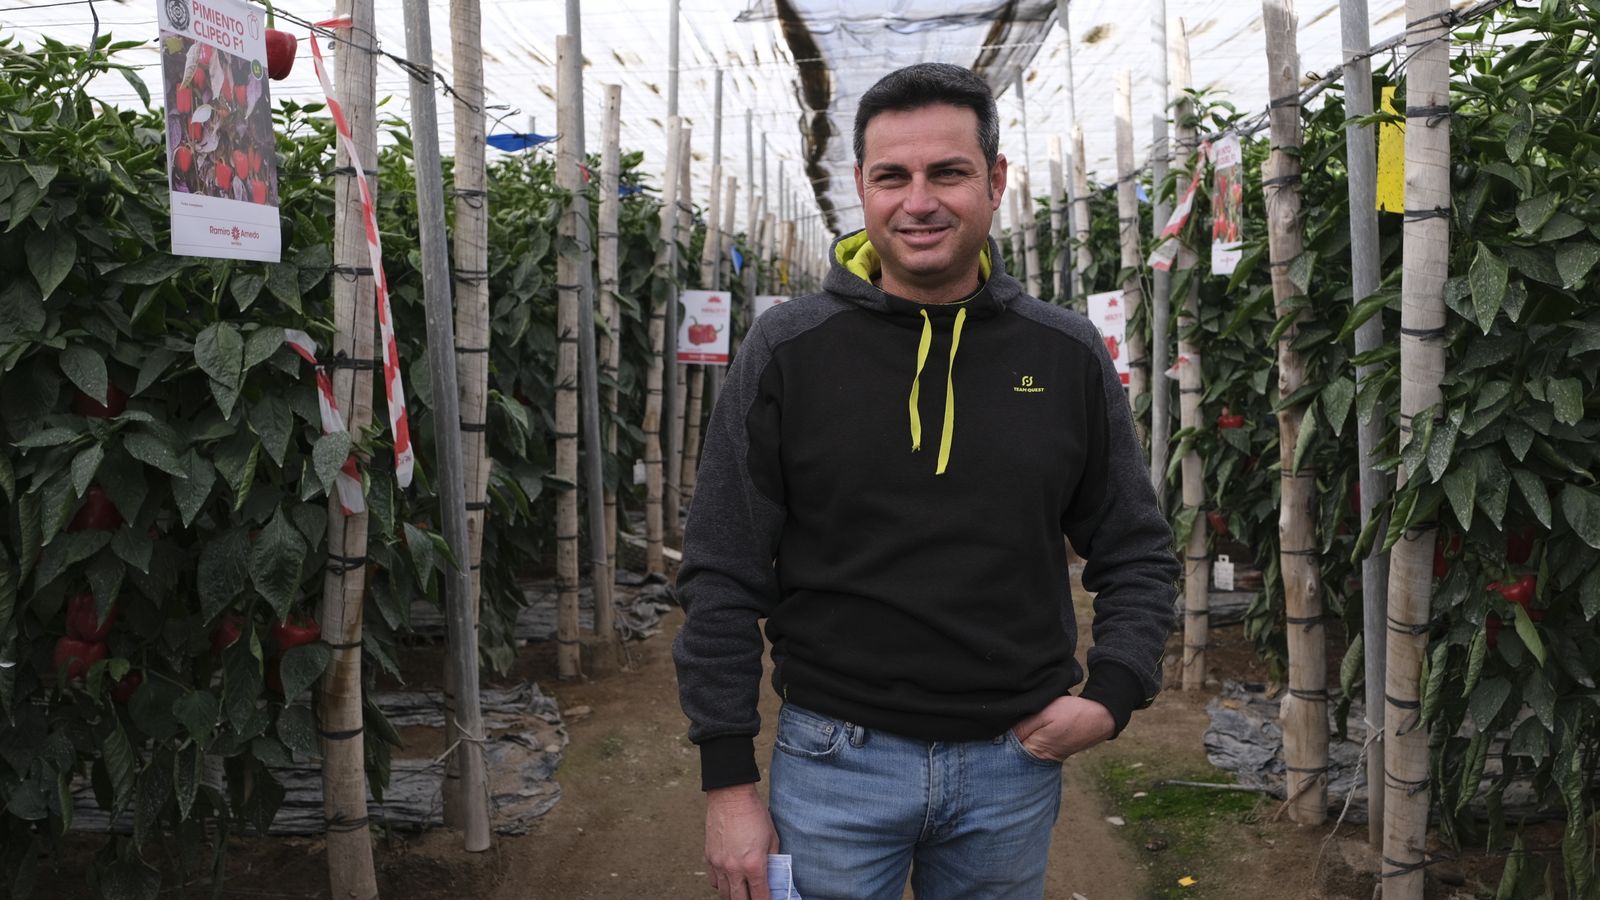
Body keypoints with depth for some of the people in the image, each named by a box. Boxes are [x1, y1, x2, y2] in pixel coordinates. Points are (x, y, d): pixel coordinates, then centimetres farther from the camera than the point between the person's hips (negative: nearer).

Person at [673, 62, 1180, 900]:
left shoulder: (1067, 356, 0)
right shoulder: (788, 351, -7)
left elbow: (1137, 554, 9)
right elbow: (724, 580, -6)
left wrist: (1113, 693, -6)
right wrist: (728, 782, -7)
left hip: (1014, 762, 3)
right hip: (836, 762, -2)